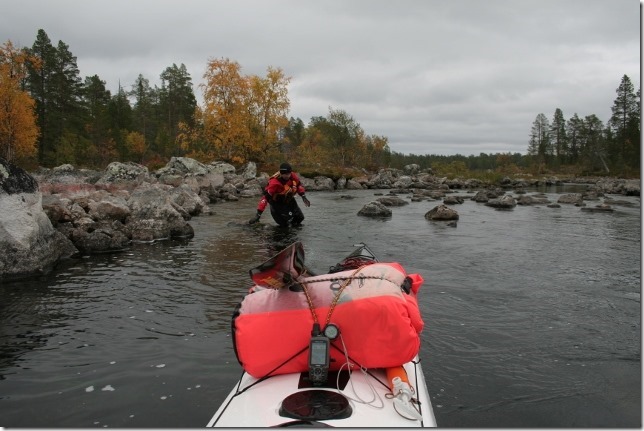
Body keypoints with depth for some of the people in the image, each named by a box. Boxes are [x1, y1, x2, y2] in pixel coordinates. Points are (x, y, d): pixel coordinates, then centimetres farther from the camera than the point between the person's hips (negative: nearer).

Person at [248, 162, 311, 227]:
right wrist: (258, 214, -41)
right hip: (277, 203, -5)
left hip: (290, 200, 6)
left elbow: (299, 185, 5)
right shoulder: (274, 182, -35)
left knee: (300, 217, 10)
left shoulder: (293, 177, -20)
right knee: (284, 224, -14)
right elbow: (265, 197, -37)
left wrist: (303, 196, -1)